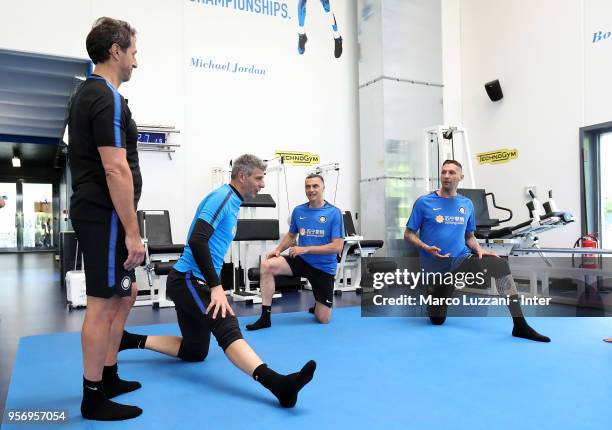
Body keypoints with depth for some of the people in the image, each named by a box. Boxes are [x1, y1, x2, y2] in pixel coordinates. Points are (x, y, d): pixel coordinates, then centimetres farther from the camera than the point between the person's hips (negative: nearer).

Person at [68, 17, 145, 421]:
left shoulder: (87, 94, 19)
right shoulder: (107, 98, -15)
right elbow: (116, 169, -23)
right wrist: (132, 231, -21)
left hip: (94, 211, 11)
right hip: (106, 216, -11)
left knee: (125, 295, 18)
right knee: (104, 303, -2)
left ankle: (109, 378, 29)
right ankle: (94, 399, 11)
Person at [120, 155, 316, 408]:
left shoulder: (232, 202, 17)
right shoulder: (222, 197, -13)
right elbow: (197, 241, -26)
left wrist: (215, 287, 24)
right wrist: (216, 287, -27)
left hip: (192, 281, 10)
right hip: (188, 279, -10)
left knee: (195, 351, 17)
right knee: (227, 327, -31)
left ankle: (132, 340, 24)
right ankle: (276, 383, -50)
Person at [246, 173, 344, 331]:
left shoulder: (334, 213, -12)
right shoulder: (298, 211, 1)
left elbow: (337, 247, -16)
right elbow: (291, 235, 16)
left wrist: (306, 249, -20)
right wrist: (278, 250, -4)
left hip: (324, 267, -3)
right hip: (301, 260, 3)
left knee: (323, 319, -1)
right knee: (267, 265, -24)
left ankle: (317, 305, 38)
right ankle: (265, 317, -14)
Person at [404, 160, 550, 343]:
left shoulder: (467, 204, 8)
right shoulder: (424, 202, -4)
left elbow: (469, 237, 17)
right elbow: (408, 234, -2)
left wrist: (479, 250, -5)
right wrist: (426, 248, -20)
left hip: (463, 259, 3)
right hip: (436, 267, -2)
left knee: (501, 265, -25)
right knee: (437, 320, -1)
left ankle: (520, 325, -23)